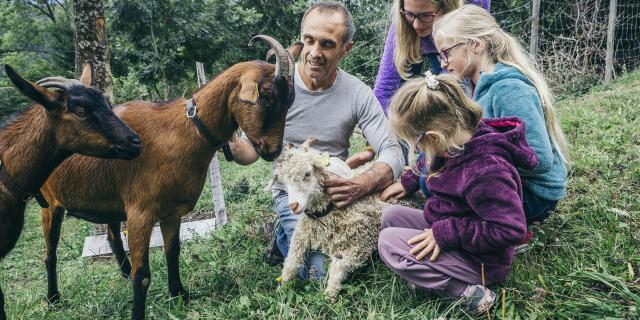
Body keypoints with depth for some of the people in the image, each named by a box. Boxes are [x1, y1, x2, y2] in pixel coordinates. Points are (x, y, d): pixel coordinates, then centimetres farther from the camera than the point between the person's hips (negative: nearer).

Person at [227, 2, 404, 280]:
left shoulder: (358, 94, -8)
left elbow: (392, 153, -13)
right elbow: (253, 150, -5)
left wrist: (361, 185, -36)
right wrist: (231, 144, -31)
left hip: (337, 190, 3)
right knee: (323, 273, -20)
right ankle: (286, 234, 13)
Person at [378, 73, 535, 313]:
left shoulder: (484, 171, -34)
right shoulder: (460, 141, -6)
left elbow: (511, 230, -32)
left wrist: (447, 234, -28)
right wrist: (408, 183, 14)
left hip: (480, 262, -10)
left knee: (388, 242, -17)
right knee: (391, 215, 8)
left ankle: (466, 291, -15)